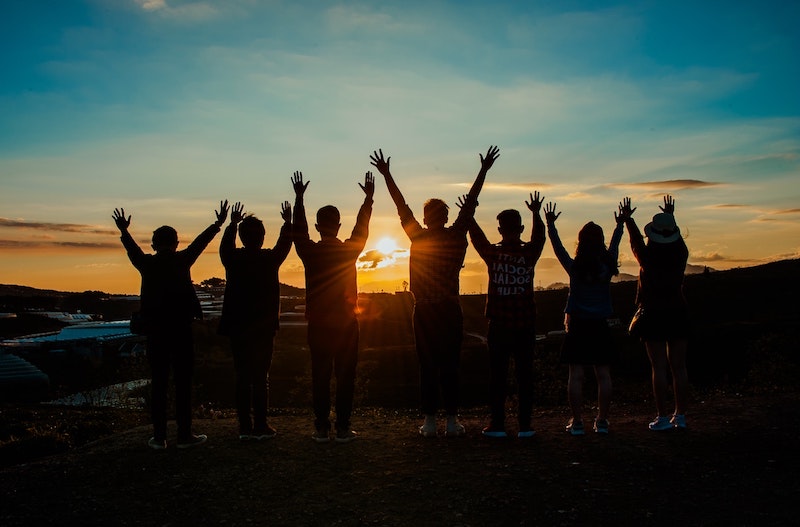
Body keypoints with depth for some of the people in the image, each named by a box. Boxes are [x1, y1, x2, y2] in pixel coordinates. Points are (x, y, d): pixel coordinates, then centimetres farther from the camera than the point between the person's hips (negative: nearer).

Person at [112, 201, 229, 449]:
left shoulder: (146, 263, 2)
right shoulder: (181, 261, -3)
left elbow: (132, 249, 21)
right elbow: (200, 242, 8)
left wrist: (123, 231, 40)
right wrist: (219, 223, 22)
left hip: (155, 331, 2)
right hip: (181, 329, -2)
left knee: (159, 383, 6)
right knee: (183, 382, 1)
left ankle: (159, 437, 7)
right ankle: (184, 435, 3)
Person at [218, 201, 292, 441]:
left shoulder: (233, 259, -1)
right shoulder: (270, 259, -6)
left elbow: (225, 246, 23)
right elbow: (284, 244, 14)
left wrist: (232, 223, 35)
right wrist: (288, 222, 28)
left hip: (238, 328, 2)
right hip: (263, 327, -2)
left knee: (242, 378, 6)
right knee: (261, 377, 2)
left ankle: (245, 427, 8)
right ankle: (260, 426, 3)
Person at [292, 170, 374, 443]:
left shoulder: (309, 252, -4)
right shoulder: (349, 250, -6)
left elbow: (298, 230, 13)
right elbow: (362, 228, 10)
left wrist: (299, 198, 22)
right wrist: (368, 198, 21)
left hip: (317, 324, 1)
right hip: (346, 323, -1)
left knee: (320, 375, 6)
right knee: (345, 375, 4)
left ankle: (322, 428, 9)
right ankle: (343, 428, 6)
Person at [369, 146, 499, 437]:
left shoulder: (418, 237, -2)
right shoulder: (456, 237, 0)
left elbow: (402, 206, 2)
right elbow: (470, 204, 5)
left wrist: (386, 175, 6)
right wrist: (484, 170, 11)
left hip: (424, 312, -1)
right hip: (450, 311, 1)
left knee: (427, 367, 3)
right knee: (450, 366, 4)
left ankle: (430, 421, 5)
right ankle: (451, 421, 6)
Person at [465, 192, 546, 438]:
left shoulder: (492, 254, -5)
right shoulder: (529, 254, -2)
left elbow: (477, 237, 13)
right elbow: (539, 237, 19)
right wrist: (536, 213, 31)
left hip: (499, 325, -1)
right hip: (525, 325, 1)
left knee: (497, 374, 4)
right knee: (525, 374, 6)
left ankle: (497, 424, 6)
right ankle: (525, 425, 8)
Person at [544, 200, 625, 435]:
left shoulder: (574, 267, -7)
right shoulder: (607, 266, -2)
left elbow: (558, 247, 4)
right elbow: (614, 245, 16)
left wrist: (550, 224, 14)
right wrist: (620, 224, 30)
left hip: (577, 325, -2)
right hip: (600, 326, 2)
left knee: (576, 375, 0)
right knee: (603, 375, 7)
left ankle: (577, 422, 1)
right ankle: (602, 421, 9)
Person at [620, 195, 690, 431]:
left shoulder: (648, 257, -10)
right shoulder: (680, 254, -1)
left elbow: (635, 240, 10)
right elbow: (675, 237, 20)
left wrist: (627, 218, 26)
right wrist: (670, 216, 37)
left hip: (653, 315, -4)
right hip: (678, 314, 4)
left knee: (659, 367, -2)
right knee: (679, 367, 8)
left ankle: (663, 417, -1)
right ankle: (680, 415, 12)